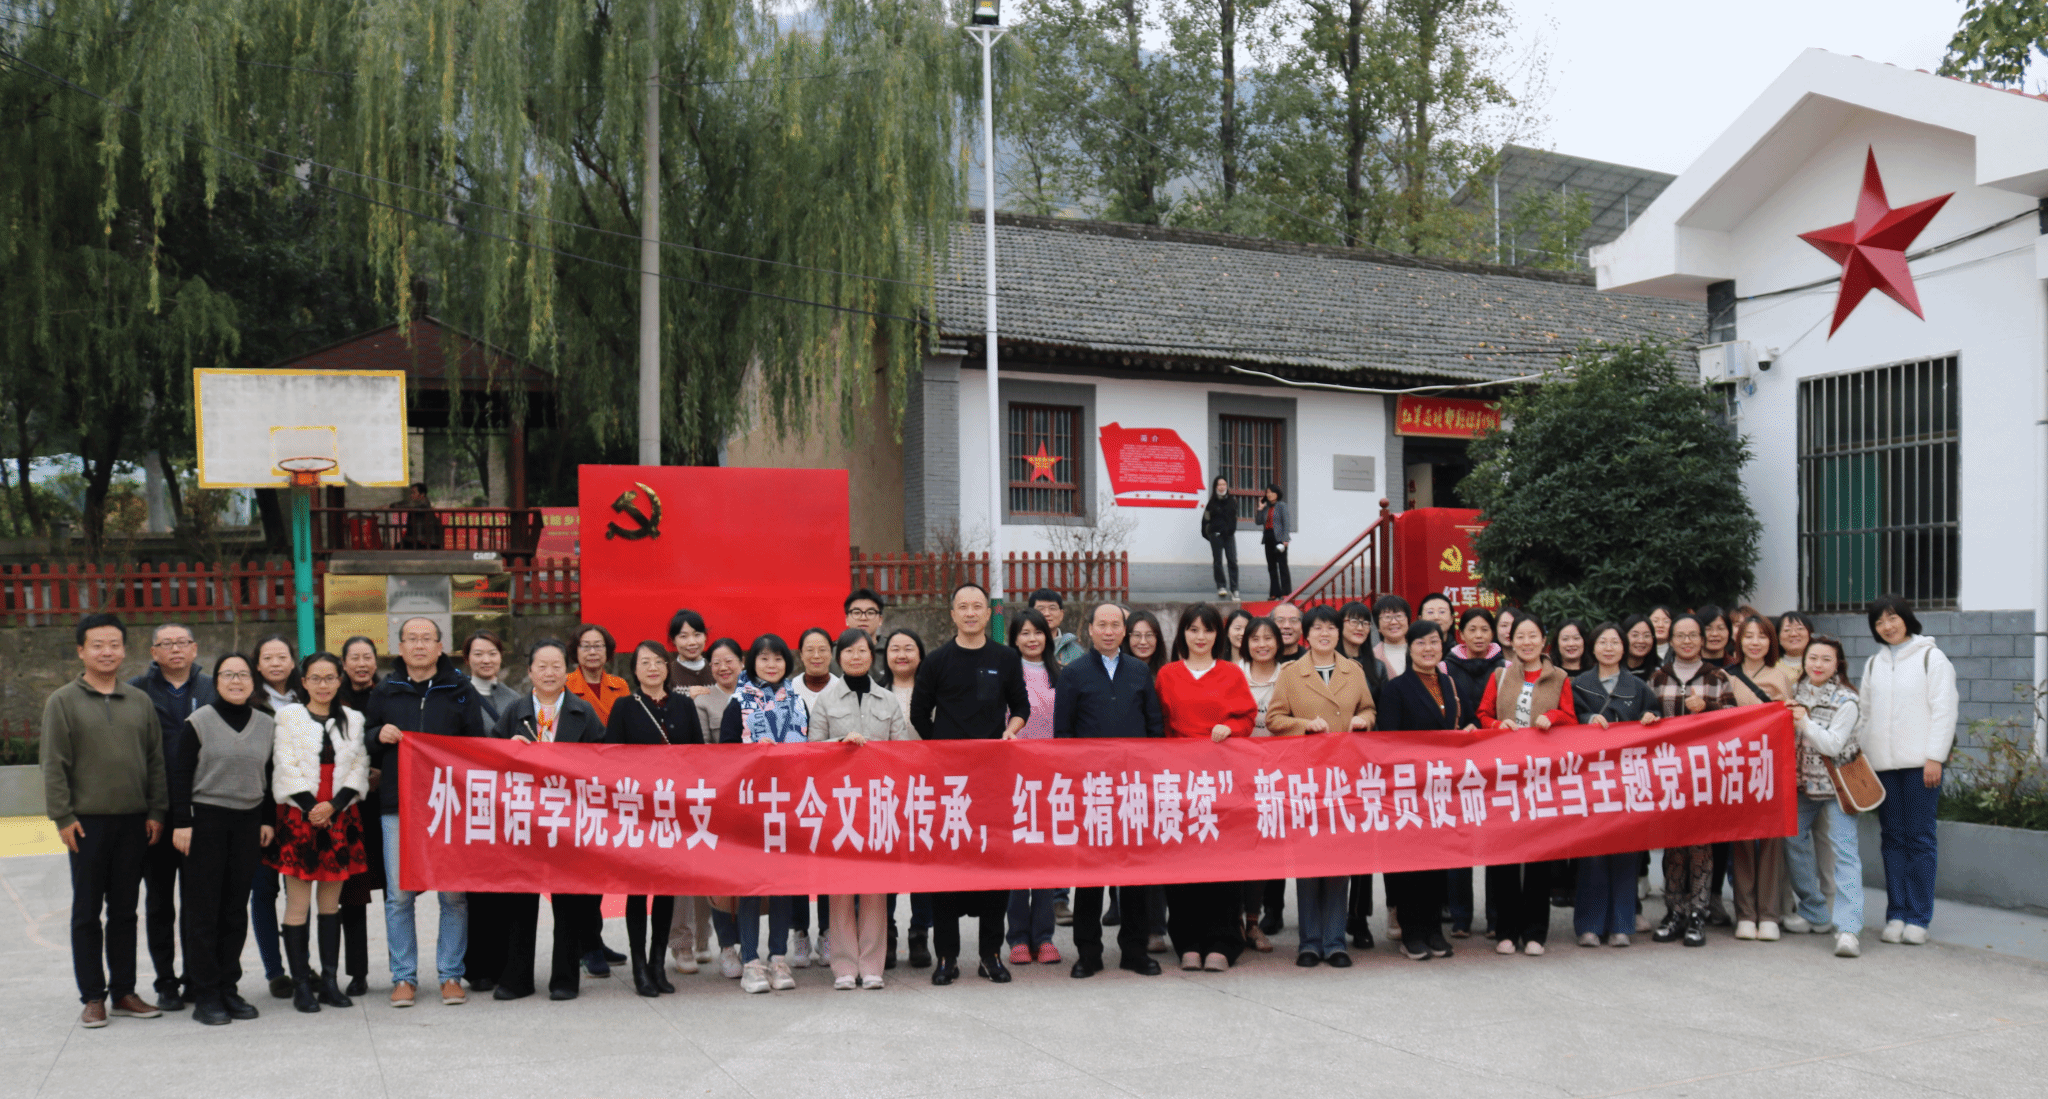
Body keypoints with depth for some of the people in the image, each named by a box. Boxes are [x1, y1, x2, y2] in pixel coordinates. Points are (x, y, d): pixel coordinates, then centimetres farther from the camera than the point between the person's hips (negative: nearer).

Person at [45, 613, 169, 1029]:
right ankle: (93, 997, 9)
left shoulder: (140, 702, 9)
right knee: (87, 912, 3)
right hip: (87, 822, -3)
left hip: (134, 823, 3)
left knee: (125, 911, 9)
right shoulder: (63, 702, 0)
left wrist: (156, 811, 4)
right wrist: (63, 816, -9)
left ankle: (124, 993, 16)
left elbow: (155, 760, 10)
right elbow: (54, 765, -3)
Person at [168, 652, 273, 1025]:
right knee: (203, 909, -2)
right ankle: (204, 995, 2)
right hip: (205, 820, -4)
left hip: (247, 822, 4)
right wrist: (181, 823, -10)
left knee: (236, 909, 7)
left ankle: (228, 988, 15)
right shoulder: (197, 723, -3)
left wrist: (268, 820, 10)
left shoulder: (265, 724, 9)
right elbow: (180, 775, -4)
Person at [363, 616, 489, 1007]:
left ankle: (451, 974, 9)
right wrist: (379, 738, -3)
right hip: (397, 805, 1)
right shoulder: (384, 693, 11)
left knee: (453, 894, 0)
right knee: (399, 895, 1)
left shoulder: (460, 692, 8)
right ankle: (404, 977, 10)